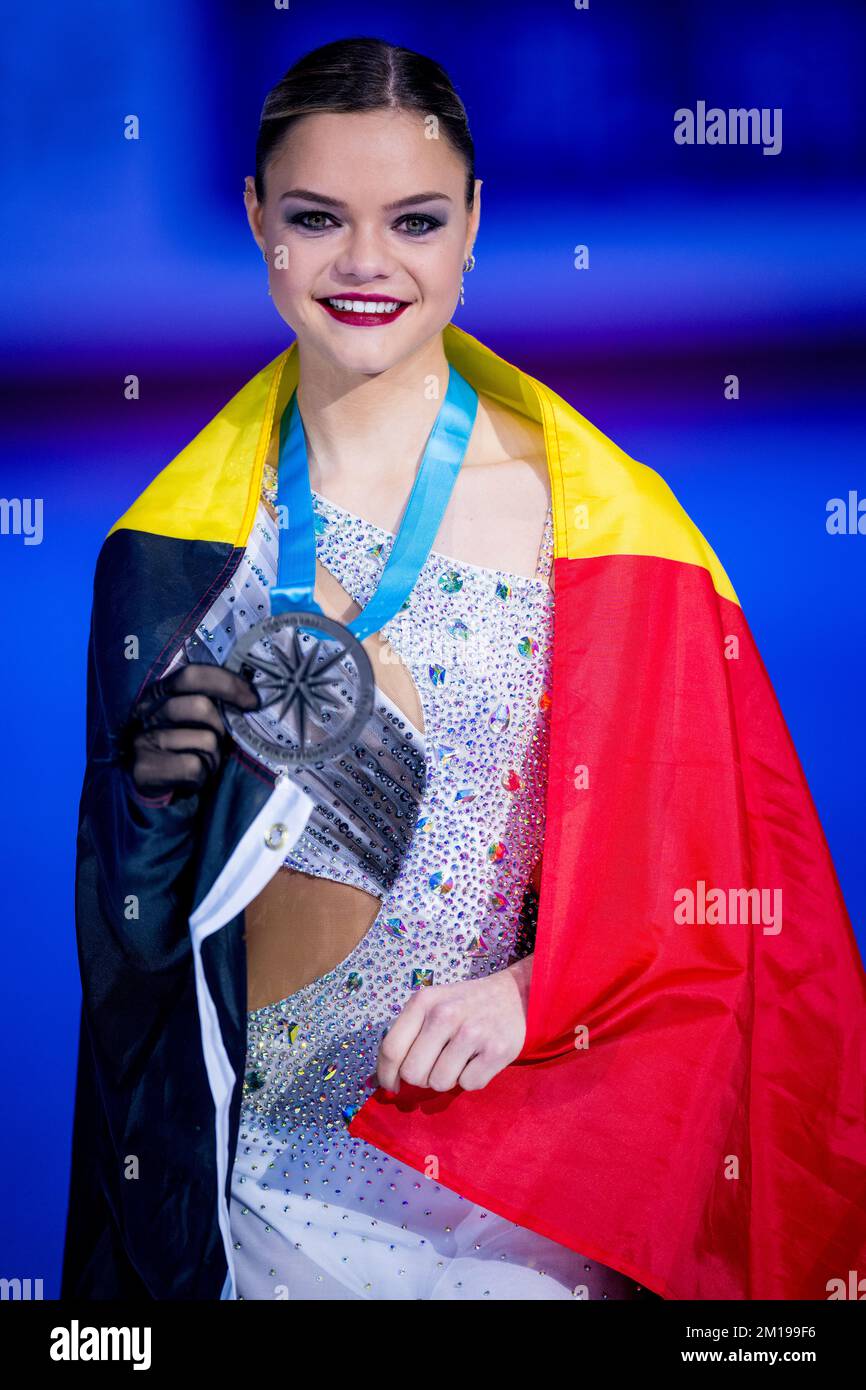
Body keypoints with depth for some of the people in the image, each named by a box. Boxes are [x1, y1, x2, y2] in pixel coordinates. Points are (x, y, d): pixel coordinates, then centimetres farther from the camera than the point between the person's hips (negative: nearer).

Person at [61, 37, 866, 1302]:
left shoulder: (589, 520, -9)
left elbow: (715, 864, -7)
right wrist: (154, 779, -13)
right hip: (244, 1148, 3)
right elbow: (127, 903, 8)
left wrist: (535, 992, -20)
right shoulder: (179, 530, 0)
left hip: (510, 1170, -2)